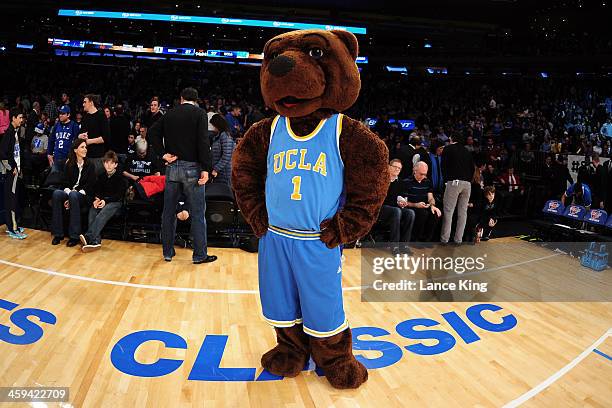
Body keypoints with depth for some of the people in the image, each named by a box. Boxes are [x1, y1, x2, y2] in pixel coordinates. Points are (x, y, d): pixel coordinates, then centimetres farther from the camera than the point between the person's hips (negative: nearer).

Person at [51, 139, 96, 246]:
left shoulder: (89, 165, 2)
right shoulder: (69, 164, 10)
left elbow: (90, 185, -5)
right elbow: (65, 182, 5)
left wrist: (72, 195, -15)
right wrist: (68, 195, -16)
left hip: (84, 196, -3)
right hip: (69, 192, 3)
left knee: (73, 196, -36)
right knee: (56, 193, -29)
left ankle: (74, 236, -33)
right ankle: (58, 233, -25)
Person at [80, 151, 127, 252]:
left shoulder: (120, 178, 2)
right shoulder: (102, 177, 19)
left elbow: (119, 195, -6)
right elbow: (96, 190, 16)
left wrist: (106, 201, -19)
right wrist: (96, 199, -8)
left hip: (115, 202, -5)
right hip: (101, 201, 5)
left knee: (103, 214, -33)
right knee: (92, 211, -26)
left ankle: (88, 237, -44)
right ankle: (96, 241, -37)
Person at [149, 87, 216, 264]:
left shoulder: (169, 114, 11)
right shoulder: (199, 114, -4)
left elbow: (153, 132, 4)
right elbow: (203, 141, -14)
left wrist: (163, 154, 2)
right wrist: (205, 168, -15)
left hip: (172, 167, 5)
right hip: (192, 168, -5)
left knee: (168, 212, 12)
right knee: (197, 213, 2)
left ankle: (168, 252, 20)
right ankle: (200, 255, 6)